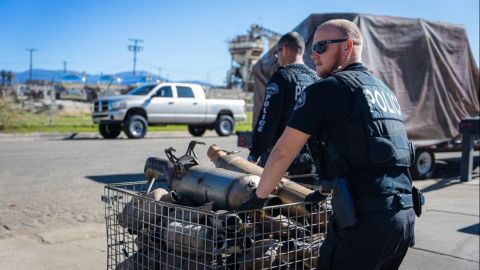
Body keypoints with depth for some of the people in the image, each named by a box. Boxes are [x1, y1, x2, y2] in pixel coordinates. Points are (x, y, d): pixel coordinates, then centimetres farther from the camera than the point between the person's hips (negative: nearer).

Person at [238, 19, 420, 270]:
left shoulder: (327, 89, -4)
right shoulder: (385, 91, 21)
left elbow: (283, 152, -3)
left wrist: (258, 197, 10)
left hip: (365, 219, -8)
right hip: (405, 214, 9)